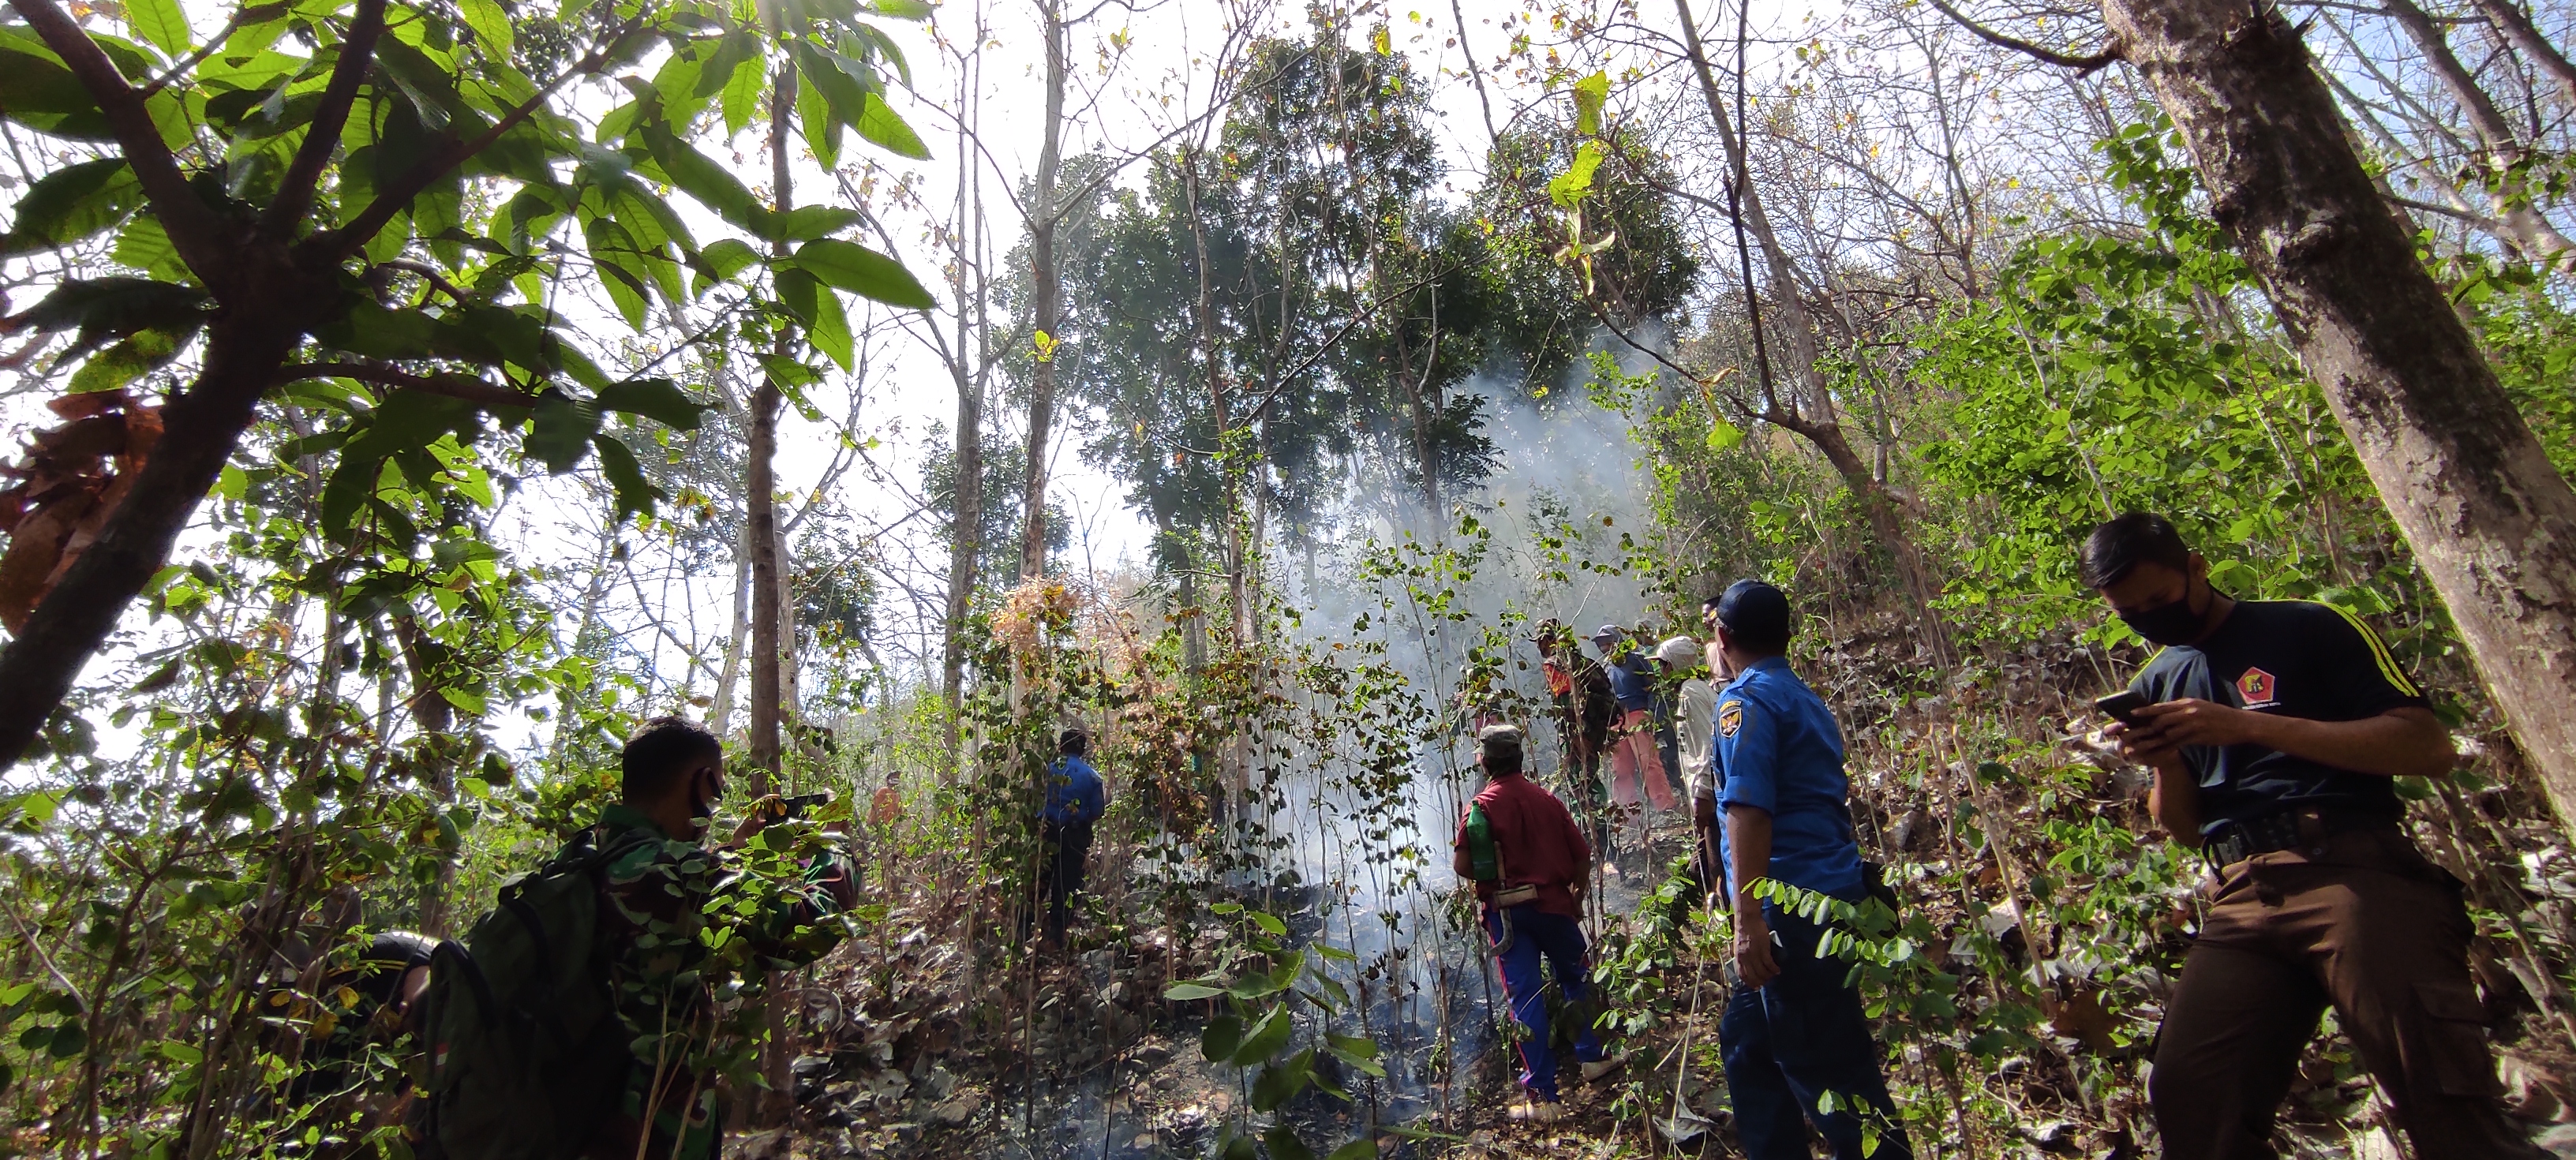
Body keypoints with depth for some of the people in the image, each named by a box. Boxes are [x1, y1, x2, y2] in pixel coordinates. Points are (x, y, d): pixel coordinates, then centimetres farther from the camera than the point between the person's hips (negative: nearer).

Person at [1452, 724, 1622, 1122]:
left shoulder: (1480, 806, -9)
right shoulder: (1547, 800, 0)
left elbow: (1461, 865, -14)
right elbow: (1582, 855, 2)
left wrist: (1492, 879, 7)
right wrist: (1576, 896, 19)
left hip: (1506, 911, -2)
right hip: (1554, 904, 2)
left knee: (1525, 996, 2)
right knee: (1575, 978, 24)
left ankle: (1543, 1096, 4)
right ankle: (1591, 1056, 33)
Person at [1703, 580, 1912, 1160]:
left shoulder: (1746, 698, -12)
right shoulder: (1806, 698, 16)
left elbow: (1748, 809, -23)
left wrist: (1747, 918, -25)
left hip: (1793, 910, -10)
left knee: (1824, 1064, -1)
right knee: (1748, 1042, 18)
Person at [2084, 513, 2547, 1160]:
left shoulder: (2307, 630, 7)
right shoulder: (2154, 686, 20)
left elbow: (2430, 748, -5)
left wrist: (2249, 726, -14)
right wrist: (2165, 765, -1)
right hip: (2243, 904, 3)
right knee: (2191, 1100, -14)